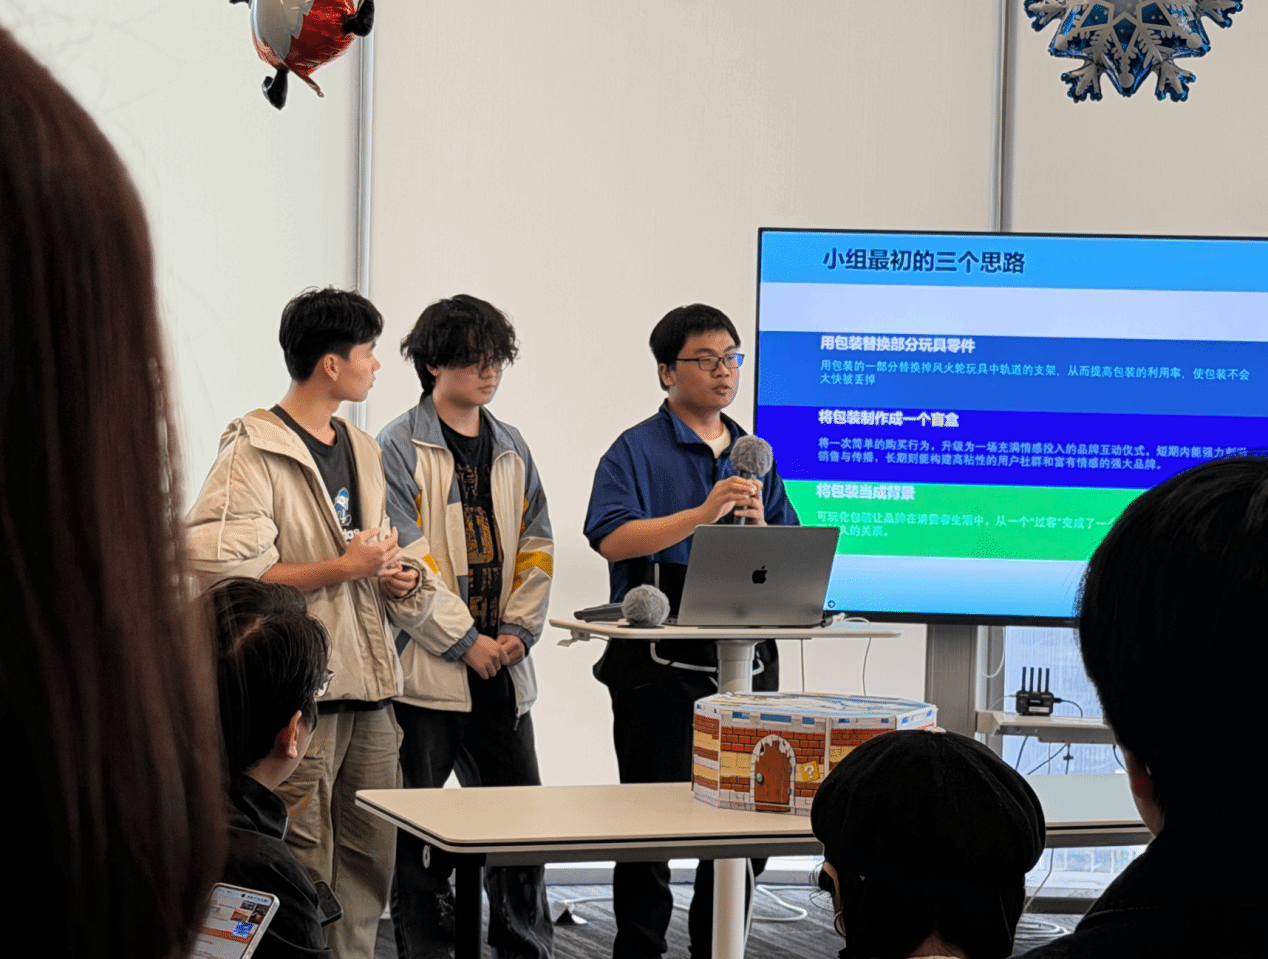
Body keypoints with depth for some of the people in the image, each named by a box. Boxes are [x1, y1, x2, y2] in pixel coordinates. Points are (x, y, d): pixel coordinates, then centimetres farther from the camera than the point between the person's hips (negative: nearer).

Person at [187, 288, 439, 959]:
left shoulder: (362, 450, 19)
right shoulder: (253, 452, -9)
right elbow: (220, 568, -20)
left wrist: (400, 576, 6)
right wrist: (343, 568, -15)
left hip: (367, 688, 8)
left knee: (370, 865, 10)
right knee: (301, 875, -6)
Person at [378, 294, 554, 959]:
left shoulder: (511, 449, 14)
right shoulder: (401, 447, -5)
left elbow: (535, 549, 14)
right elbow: (405, 559, -11)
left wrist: (518, 632, 0)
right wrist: (467, 641, -13)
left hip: (500, 666, 5)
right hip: (429, 667, -5)